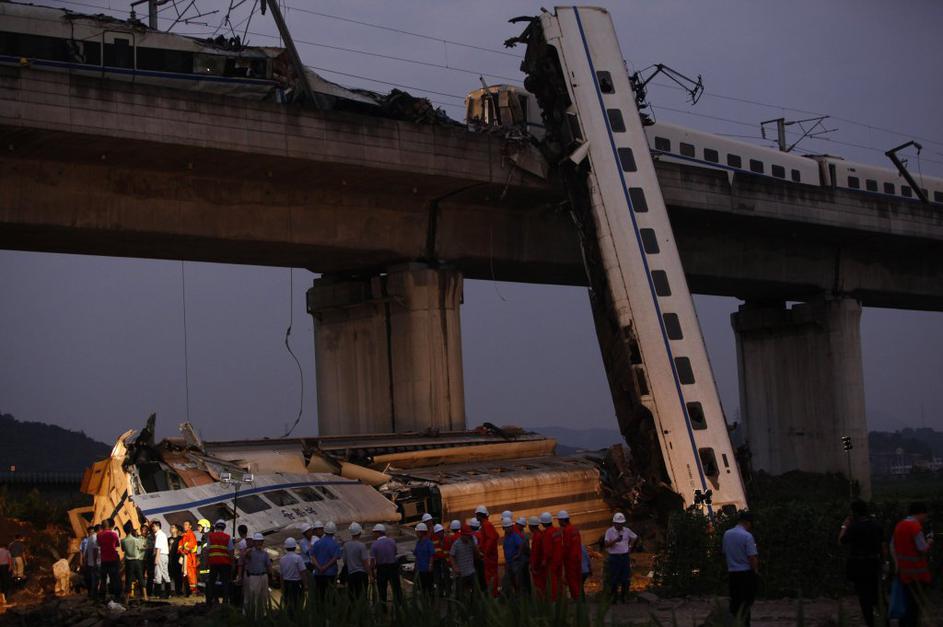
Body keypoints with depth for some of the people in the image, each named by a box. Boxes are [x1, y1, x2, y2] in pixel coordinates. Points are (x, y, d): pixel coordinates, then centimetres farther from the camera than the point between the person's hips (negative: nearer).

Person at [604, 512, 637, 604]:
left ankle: (623, 596, 17)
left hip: (625, 557, 4)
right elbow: (606, 544, -16)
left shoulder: (627, 530, 6)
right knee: (613, 579, -2)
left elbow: (635, 537, 24)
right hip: (614, 557, -4)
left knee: (626, 579, 4)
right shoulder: (609, 531, -6)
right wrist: (615, 540, -30)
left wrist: (630, 546, 13)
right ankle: (614, 597, 10)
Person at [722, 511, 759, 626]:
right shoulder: (747, 536, -15)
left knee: (735, 601, 10)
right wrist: (756, 570, -3)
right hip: (746, 572, -6)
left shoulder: (727, 534, 4)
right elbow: (752, 557, -16)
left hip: (732, 572, 6)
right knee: (746, 602, 1)